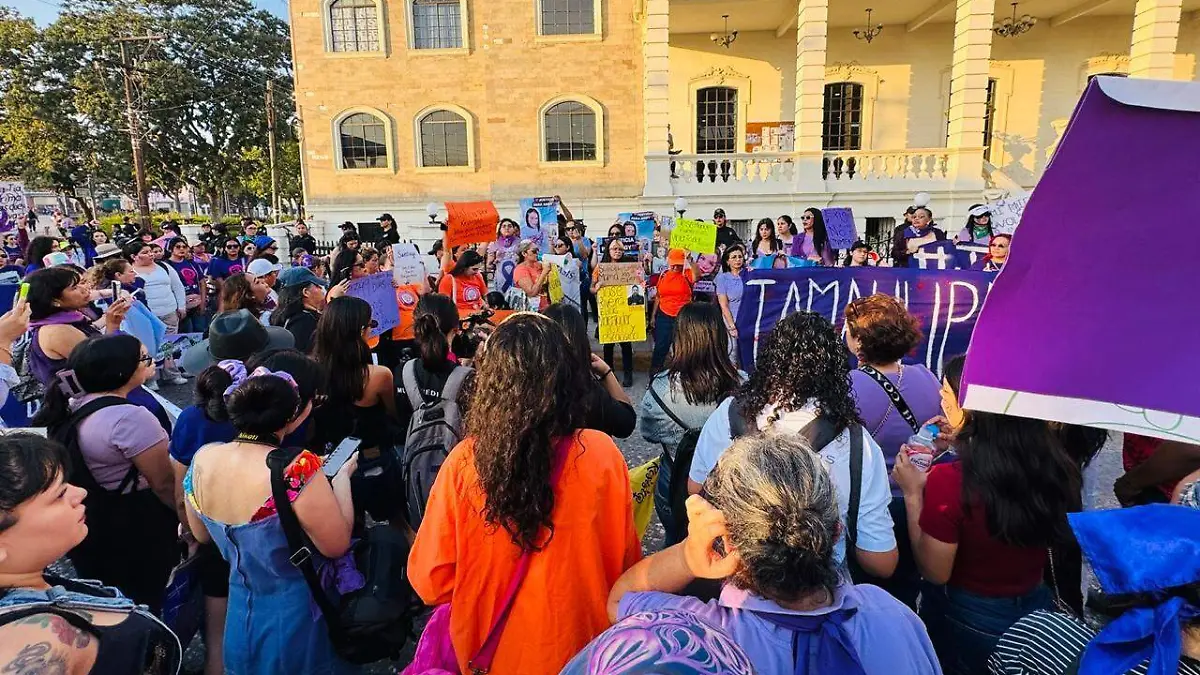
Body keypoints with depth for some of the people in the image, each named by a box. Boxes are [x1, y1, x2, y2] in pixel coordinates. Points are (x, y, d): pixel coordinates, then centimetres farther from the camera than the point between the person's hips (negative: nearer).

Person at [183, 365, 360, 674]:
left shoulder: (201, 459, -10)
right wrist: (341, 476, -12)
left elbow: (201, 535, 7)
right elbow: (337, 544, -22)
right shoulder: (297, 468, -31)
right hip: (299, 623, -5)